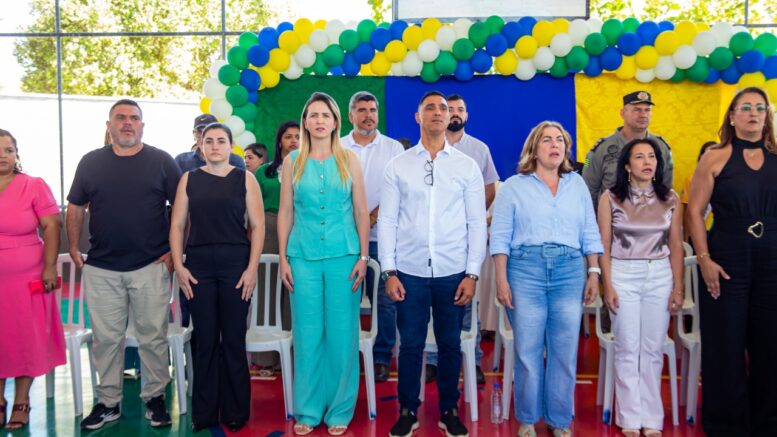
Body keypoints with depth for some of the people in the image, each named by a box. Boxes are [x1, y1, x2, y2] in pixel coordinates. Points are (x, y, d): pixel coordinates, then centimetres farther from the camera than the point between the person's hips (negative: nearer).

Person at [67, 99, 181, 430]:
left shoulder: (161, 161, 2)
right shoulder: (91, 162, 8)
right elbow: (75, 208, 14)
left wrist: (176, 250, -3)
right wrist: (73, 248, 7)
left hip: (151, 267, -2)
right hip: (101, 269, 2)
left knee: (153, 337, 5)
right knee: (106, 339, 9)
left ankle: (154, 398, 19)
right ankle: (108, 402, 22)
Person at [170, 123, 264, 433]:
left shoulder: (245, 179, 4)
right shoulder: (189, 179, 10)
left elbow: (257, 225, -1)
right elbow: (177, 225, 7)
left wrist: (252, 268, -8)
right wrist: (178, 266, -3)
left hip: (236, 266, -1)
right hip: (198, 266, 2)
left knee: (233, 341, 5)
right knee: (205, 341, 7)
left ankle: (235, 412, 18)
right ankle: (204, 413, 19)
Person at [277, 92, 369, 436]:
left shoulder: (349, 160, 5)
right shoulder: (292, 161, 6)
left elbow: (361, 212, 5)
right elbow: (285, 213, 7)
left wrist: (363, 257, -2)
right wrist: (283, 259, 2)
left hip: (343, 256, 0)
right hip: (303, 256, 1)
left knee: (342, 334, 3)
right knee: (307, 334, 5)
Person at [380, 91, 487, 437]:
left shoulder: (467, 166, 5)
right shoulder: (398, 165, 5)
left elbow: (477, 223, 4)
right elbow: (387, 221, 2)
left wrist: (472, 274, -2)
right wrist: (389, 271, -4)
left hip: (453, 273, 1)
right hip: (410, 272, 0)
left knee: (450, 345, 10)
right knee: (410, 345, 7)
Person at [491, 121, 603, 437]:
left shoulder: (577, 184, 14)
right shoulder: (513, 187, 5)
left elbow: (589, 233, 13)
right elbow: (500, 236, 0)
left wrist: (594, 272, 6)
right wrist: (501, 279, -7)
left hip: (570, 272, 3)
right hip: (525, 269, -2)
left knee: (565, 351, 5)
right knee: (527, 351, 3)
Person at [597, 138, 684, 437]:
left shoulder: (670, 199, 5)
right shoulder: (610, 198, -1)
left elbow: (676, 246, 6)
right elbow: (604, 245, -1)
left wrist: (678, 288, 3)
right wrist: (608, 286, -6)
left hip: (660, 277, 2)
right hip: (623, 276, -2)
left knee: (653, 350, 6)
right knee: (628, 350, 2)